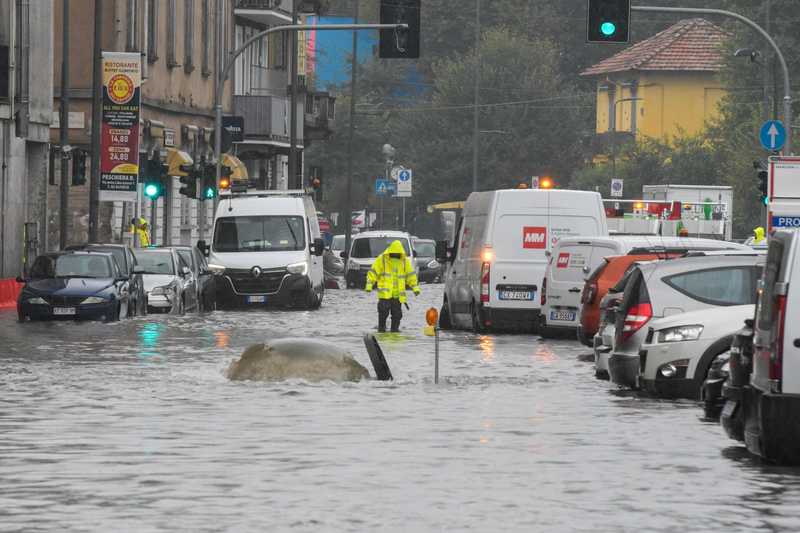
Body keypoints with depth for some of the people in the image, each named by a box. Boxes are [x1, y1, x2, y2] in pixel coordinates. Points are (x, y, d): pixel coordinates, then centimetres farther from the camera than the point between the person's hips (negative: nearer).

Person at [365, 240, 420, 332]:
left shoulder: (405, 261, 7)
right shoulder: (381, 259, -2)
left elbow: (411, 275, 12)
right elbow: (373, 272, -2)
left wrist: (415, 287, 4)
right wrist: (369, 285, -11)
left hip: (398, 294, 3)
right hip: (384, 293, -3)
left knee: (397, 313, 5)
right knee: (383, 312, -8)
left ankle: (395, 329, 14)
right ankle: (381, 328, 2)